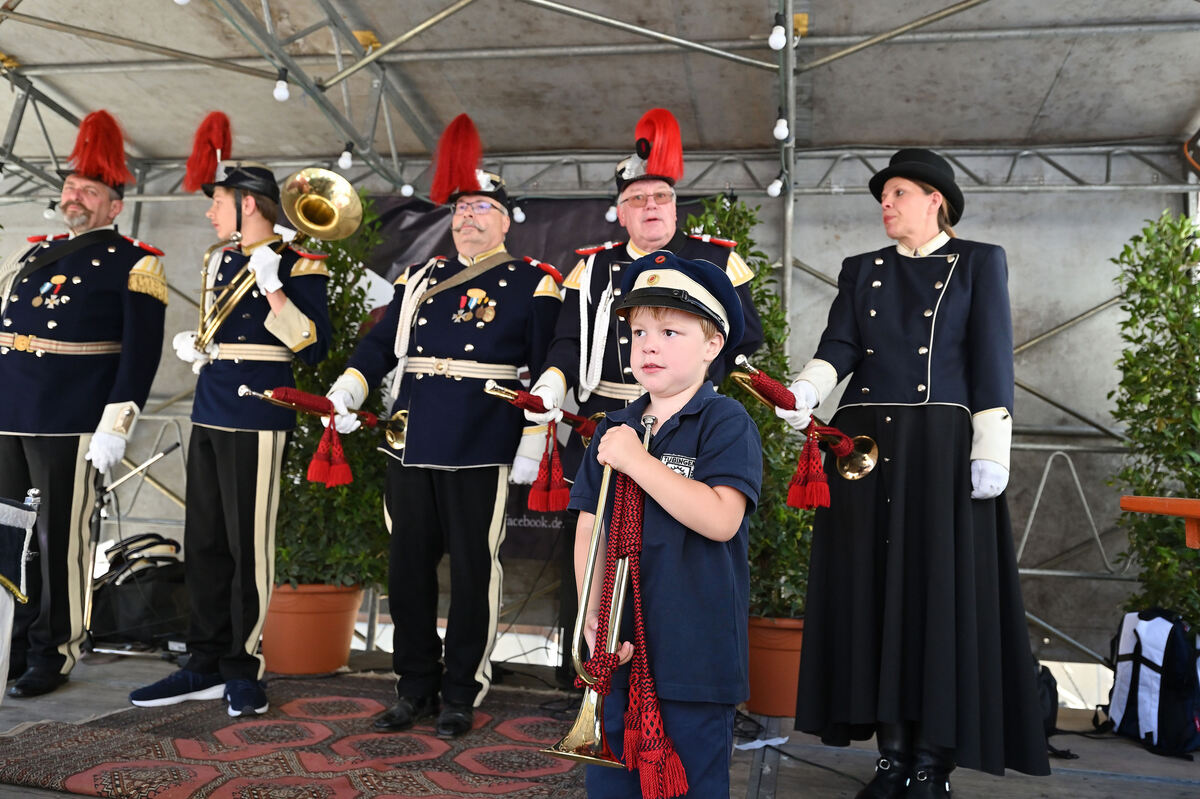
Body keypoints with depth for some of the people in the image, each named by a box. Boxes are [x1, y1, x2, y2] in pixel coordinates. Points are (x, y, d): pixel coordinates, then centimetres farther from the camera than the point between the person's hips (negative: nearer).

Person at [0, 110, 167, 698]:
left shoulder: (134, 264, -3)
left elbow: (142, 352, -10)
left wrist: (115, 425, -16)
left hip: (71, 426, -6)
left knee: (61, 541, 1)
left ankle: (54, 656, 14)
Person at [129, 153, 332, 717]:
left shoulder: (296, 266, -6)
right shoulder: (220, 261, 17)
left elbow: (314, 347, -16)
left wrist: (271, 288, -22)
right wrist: (194, 346, 9)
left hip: (256, 418, -8)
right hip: (208, 415, 8)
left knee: (249, 546, -1)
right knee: (204, 544, 11)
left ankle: (243, 670, 13)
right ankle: (206, 665, 23)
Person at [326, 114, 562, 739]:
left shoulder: (532, 283, 1)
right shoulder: (420, 278, 15)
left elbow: (548, 371, -4)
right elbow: (380, 343, 13)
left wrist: (532, 446, -9)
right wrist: (347, 390, -3)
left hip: (481, 451, -5)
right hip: (411, 446, 5)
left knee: (473, 573, 4)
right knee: (408, 570, 10)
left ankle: (461, 694, 19)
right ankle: (415, 688, 25)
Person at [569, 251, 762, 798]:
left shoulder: (725, 422, -7)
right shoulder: (615, 429, 9)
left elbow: (720, 519, -21)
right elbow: (589, 530, 7)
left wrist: (636, 460, -18)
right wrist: (592, 620, -5)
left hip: (694, 656, -5)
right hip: (617, 651, 5)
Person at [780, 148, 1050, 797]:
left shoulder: (978, 262, 8)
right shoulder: (861, 270, 17)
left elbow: (991, 360, -1)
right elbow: (839, 346, 4)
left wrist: (991, 449, -10)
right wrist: (805, 389, -17)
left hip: (941, 445, -3)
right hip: (865, 444, 3)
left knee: (938, 590, -4)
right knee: (873, 590, 2)